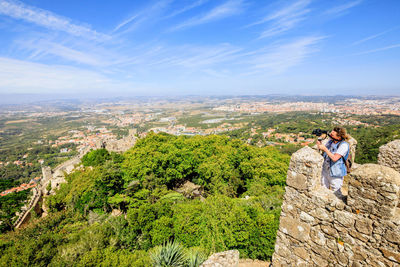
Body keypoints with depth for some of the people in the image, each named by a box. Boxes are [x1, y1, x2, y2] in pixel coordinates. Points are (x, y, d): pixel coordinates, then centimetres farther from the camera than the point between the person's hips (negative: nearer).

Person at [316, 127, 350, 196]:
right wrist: (320, 144, -10)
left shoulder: (344, 145, -21)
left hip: (335, 173, -6)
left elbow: (334, 158, -27)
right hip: (325, 170, 6)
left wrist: (324, 148, -23)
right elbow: (324, 150, 11)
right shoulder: (330, 141, -2)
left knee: (336, 193, 10)